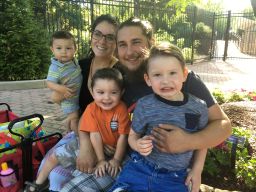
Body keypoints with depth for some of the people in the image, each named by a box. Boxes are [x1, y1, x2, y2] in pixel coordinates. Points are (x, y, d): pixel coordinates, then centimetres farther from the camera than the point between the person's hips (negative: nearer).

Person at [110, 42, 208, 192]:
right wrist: (138, 145, -20)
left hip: (175, 178, 1)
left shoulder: (198, 107, -7)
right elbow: (133, 135, 1)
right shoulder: (144, 106, -12)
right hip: (140, 169, 0)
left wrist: (197, 170, 6)